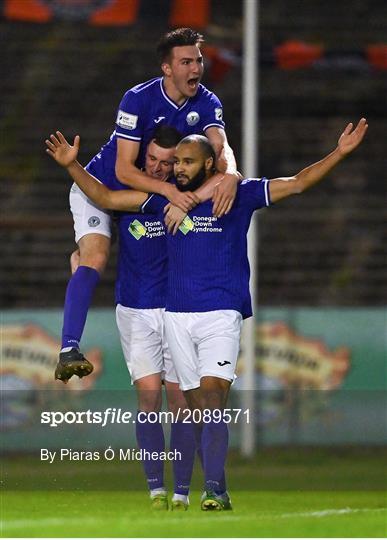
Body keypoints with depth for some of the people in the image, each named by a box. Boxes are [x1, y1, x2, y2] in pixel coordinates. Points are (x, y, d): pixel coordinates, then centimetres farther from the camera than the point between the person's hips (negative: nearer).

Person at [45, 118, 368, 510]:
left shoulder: (238, 195, 2)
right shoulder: (166, 198, 10)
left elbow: (296, 184, 0)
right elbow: (107, 198, 13)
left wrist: (340, 153, -9)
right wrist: (72, 166, 3)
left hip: (222, 314, -4)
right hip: (178, 314, 4)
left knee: (212, 396, -18)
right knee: (197, 405, 4)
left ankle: (213, 487, -24)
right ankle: (218, 491, 10)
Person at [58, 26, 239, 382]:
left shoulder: (206, 104, -11)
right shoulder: (138, 100, -26)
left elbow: (220, 147, -28)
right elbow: (124, 169, -30)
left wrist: (230, 175, -52)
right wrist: (169, 191, -44)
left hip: (147, 194, 7)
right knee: (95, 259, -25)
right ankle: (69, 350, -35)